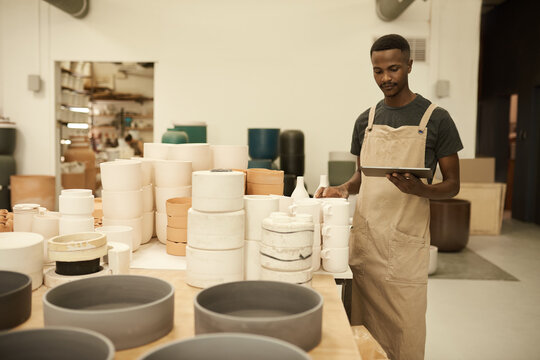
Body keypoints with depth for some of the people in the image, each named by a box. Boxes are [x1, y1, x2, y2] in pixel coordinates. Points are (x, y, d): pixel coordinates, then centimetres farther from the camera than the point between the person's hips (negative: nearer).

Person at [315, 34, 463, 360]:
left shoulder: (435, 119, -2)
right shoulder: (366, 120, 10)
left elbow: (452, 185, 1)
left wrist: (419, 189, -20)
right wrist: (344, 189, -2)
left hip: (407, 242, -3)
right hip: (365, 238, 3)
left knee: (406, 332, 4)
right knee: (364, 328, 10)